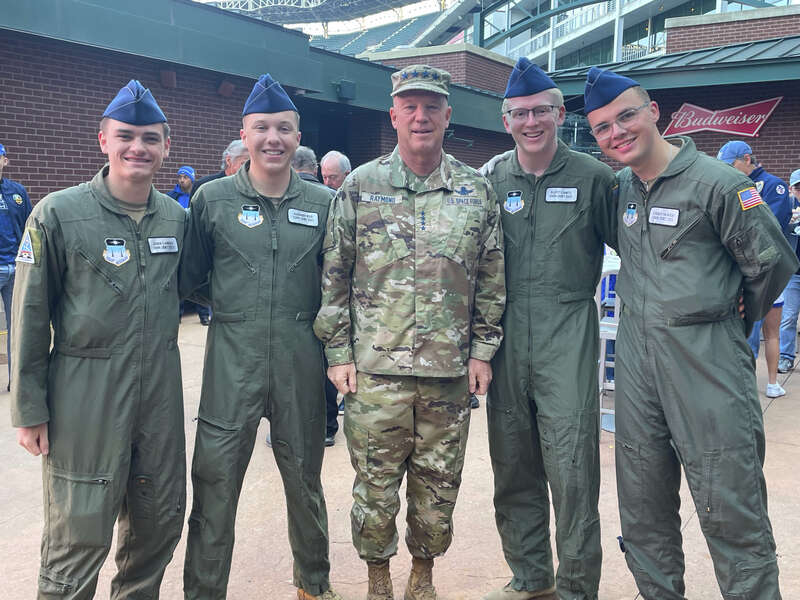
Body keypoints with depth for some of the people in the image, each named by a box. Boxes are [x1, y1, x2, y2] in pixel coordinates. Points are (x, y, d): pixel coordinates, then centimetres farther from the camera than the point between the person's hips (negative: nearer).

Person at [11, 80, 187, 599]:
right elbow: (30, 315, -6)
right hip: (85, 390, -4)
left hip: (161, 389, 5)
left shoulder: (177, 218, 5)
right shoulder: (58, 214, -8)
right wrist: (29, 410, -6)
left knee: (160, 521, 15)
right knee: (80, 535, 3)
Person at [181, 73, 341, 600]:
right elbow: (188, 276, 6)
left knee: (305, 478, 16)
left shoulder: (323, 203, 4)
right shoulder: (212, 198, 1)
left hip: (301, 361, 2)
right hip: (232, 359, -1)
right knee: (215, 483, 2)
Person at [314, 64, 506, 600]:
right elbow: (334, 278, 2)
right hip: (375, 371, -1)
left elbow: (492, 280, 9)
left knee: (439, 485, 13)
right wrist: (338, 352, -1)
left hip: (451, 373, 2)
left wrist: (482, 350, 4)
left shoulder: (477, 191, 6)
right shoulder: (360, 186, 2)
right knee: (376, 485, 8)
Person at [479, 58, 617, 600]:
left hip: (567, 336, -3)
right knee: (513, 465, 12)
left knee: (571, 466, -3)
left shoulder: (592, 177, 0)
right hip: (506, 336, 4)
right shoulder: (491, 179, 8)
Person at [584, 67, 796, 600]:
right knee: (643, 505, 14)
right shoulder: (621, 187, 10)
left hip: (707, 361, -6)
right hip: (636, 358, 6)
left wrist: (732, 318, 6)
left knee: (732, 511, -1)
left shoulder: (715, 182, -10)